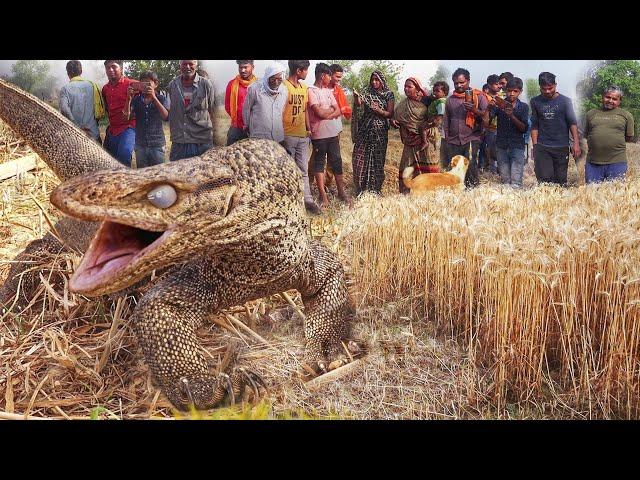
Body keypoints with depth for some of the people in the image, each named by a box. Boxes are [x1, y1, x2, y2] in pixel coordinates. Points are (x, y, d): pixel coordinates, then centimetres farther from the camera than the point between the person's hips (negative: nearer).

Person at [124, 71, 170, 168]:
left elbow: (165, 117, -17)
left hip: (157, 145, -2)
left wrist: (154, 97, -23)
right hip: (140, 145, 2)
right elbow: (127, 116, -4)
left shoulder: (161, 99, 0)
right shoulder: (136, 100, 6)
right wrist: (128, 99, -16)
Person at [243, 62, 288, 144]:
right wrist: (247, 126, 15)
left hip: (278, 138, 4)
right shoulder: (255, 88, -9)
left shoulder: (284, 90, 3)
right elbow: (246, 109, 4)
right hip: (258, 138, -4)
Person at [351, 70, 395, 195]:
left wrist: (378, 110, -18)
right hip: (365, 130, 2)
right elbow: (358, 104, -10)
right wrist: (356, 97, -31)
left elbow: (390, 114, -2)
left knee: (377, 159, 1)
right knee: (361, 158, -4)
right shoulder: (368, 94, 8)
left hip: (380, 131, -2)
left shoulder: (389, 95, 3)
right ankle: (361, 187, 6)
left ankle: (375, 188, 12)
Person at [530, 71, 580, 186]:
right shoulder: (535, 102, 8)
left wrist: (576, 142, -13)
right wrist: (534, 146, 2)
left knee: (561, 180, 3)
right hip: (542, 148, 0)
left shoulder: (565, 101, 4)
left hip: (561, 147, 0)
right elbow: (534, 125, 10)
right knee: (544, 179, -11)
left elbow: (572, 123, 0)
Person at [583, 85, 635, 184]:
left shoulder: (626, 115, 10)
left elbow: (629, 138, 11)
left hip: (616, 163, -2)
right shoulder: (591, 113, 15)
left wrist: (615, 139, 7)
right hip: (593, 163, 2)